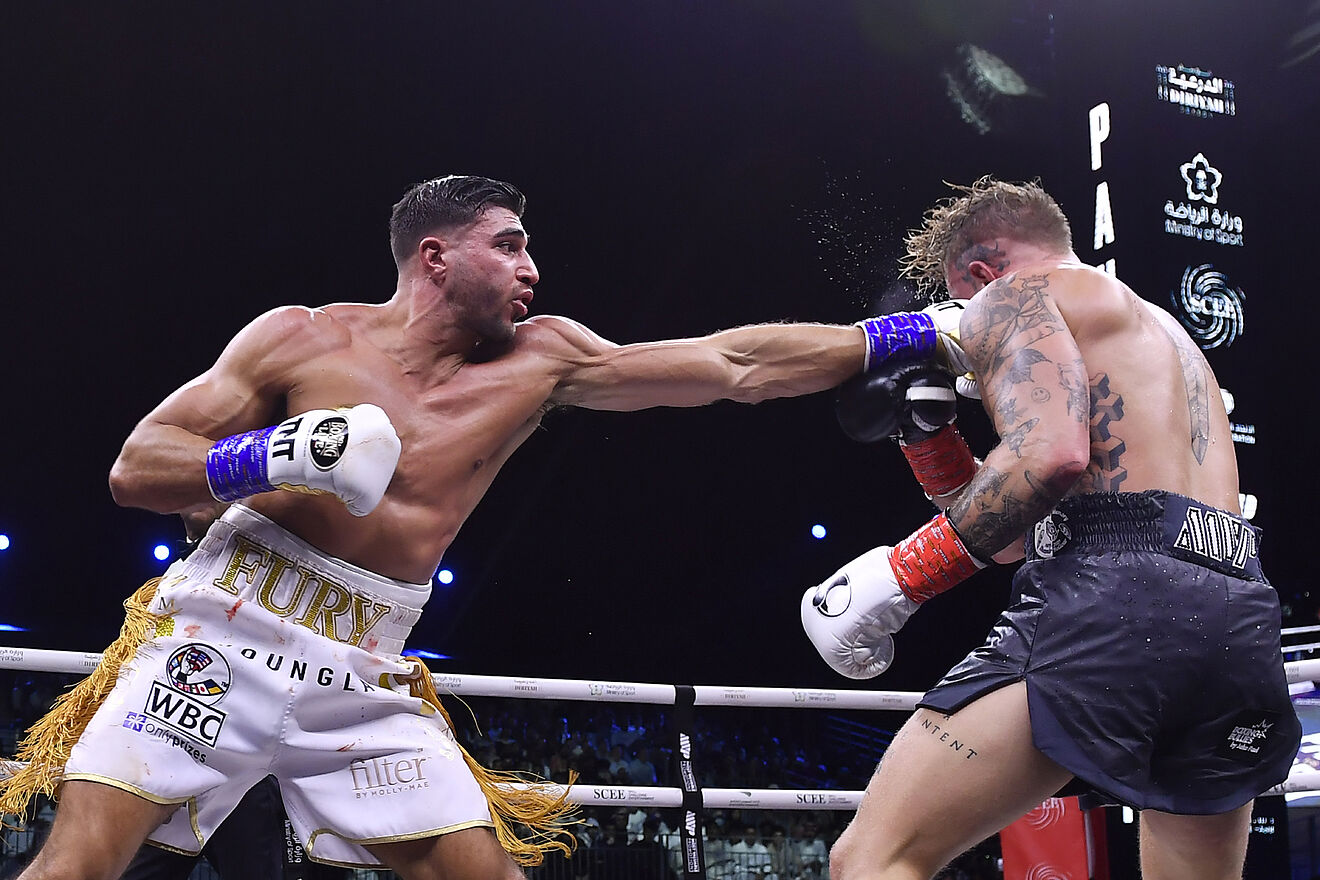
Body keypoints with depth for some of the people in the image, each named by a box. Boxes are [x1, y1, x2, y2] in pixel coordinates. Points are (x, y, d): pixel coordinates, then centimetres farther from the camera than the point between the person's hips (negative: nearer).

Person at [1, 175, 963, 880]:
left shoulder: (538, 364, 4)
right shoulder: (302, 339, -3)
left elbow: (735, 364, 1)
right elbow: (134, 468, -3)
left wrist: (914, 333, -2)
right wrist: (284, 455, -20)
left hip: (364, 675, 4)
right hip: (222, 635, -3)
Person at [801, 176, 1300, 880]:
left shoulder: (1012, 294, 10)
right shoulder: (1165, 331, 36)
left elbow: (1051, 452, -12)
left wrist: (900, 576, -7)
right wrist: (931, 439, 33)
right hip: (1239, 618, 9)